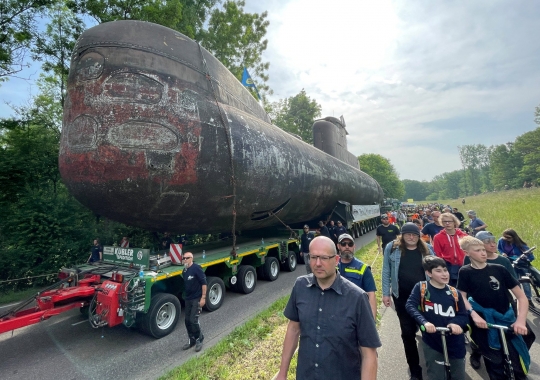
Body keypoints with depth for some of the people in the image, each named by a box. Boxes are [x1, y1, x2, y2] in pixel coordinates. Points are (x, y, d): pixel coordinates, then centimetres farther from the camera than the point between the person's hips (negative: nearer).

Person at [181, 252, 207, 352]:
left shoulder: (196, 268, -17)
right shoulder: (184, 271, 7)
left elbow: (204, 283, -18)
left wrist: (203, 297, -20)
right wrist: (185, 297, 17)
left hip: (197, 299, -7)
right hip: (188, 299, 8)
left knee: (193, 320, -7)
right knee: (187, 321, 12)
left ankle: (199, 339, 15)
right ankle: (192, 340, 29)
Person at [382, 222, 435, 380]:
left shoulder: (427, 249, -1)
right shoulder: (392, 248, -7)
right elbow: (386, 272, -3)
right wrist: (385, 293, -4)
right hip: (402, 297, -1)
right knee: (407, 332, 7)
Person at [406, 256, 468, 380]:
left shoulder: (454, 293, -1)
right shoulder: (421, 287, -10)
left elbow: (464, 316, 1)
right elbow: (410, 305, -20)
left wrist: (456, 323, -20)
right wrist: (424, 322, -34)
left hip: (455, 343, 3)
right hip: (432, 343, -3)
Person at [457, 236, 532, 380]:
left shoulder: (499, 269, -2)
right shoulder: (465, 272, -5)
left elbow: (521, 296, 0)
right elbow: (462, 297, -1)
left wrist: (521, 320, -13)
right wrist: (474, 315, -17)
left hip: (506, 319, 2)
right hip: (484, 322, -1)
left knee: (517, 365, 2)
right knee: (495, 365, 9)